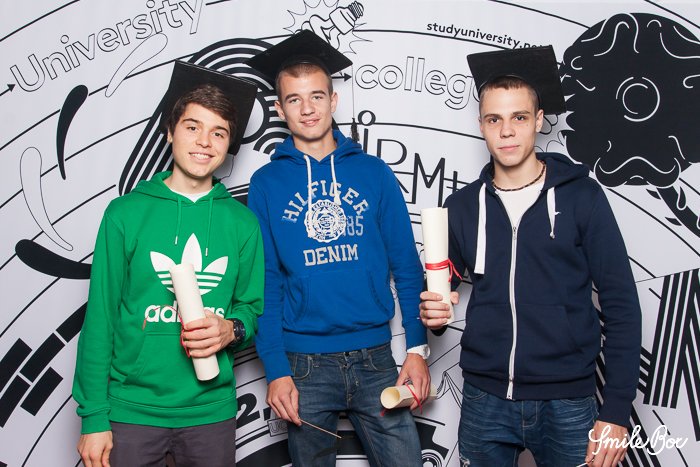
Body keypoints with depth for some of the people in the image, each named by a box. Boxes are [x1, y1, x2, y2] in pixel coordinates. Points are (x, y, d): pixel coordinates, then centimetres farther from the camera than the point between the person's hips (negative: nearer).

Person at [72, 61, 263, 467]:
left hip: (212, 412, 2)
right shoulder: (125, 212, -4)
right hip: (132, 409, -2)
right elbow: (101, 317, -3)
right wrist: (93, 417, -5)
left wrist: (232, 330, -14)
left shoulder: (243, 222, 2)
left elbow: (252, 307, 9)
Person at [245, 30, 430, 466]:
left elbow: (406, 267, 4)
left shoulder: (374, 172, 3)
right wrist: (276, 369, -6)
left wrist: (418, 348, -3)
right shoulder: (266, 183, 2)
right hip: (304, 363, 0)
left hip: (376, 359, 0)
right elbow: (265, 282, 0)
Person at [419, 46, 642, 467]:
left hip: (567, 404, -2)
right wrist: (433, 311, -9)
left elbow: (621, 305, -4)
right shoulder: (463, 206, 4)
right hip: (485, 401, 2)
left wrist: (617, 411, -9)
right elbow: (439, 292, 15)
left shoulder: (581, 195, -4)